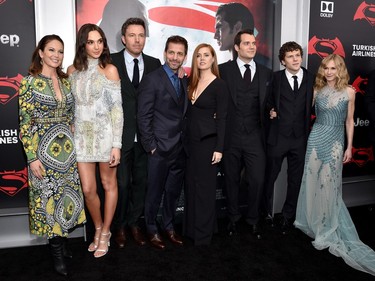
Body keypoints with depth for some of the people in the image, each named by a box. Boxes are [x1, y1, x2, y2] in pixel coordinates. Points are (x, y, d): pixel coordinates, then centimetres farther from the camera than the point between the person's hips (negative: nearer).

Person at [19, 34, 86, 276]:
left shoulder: (65, 81, 8)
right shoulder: (29, 82, -8)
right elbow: (25, 123, -10)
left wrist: (72, 145, 12)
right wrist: (32, 157, -14)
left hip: (67, 148, 5)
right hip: (43, 150, -5)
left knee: (66, 195, 11)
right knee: (49, 197, 4)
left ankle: (63, 242, 29)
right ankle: (57, 251, 20)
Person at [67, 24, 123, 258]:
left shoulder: (109, 69, -4)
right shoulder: (73, 70, 7)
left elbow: (117, 109, -8)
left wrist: (116, 144, -12)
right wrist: (70, 137, 4)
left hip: (105, 134, -3)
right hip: (82, 135, 3)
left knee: (109, 185, 9)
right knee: (88, 189, 5)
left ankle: (105, 233, 27)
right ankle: (98, 229, 30)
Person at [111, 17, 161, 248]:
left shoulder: (154, 64, 6)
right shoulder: (111, 62, -3)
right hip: (120, 135, -2)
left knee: (141, 182, 13)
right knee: (121, 184, 7)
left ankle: (134, 223, 31)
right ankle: (120, 226, 28)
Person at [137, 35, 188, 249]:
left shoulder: (185, 82, 12)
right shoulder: (152, 79, -7)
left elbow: (183, 113, 13)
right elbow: (143, 116, -10)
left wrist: (186, 141, 5)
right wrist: (151, 145, -12)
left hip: (180, 148, 6)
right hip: (161, 148, -6)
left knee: (174, 191, 16)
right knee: (155, 192, 7)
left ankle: (169, 227, 33)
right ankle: (152, 230, 26)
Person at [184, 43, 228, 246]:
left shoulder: (219, 85, -8)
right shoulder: (192, 82, 9)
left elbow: (221, 118, -11)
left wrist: (219, 148, -15)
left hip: (207, 141, -6)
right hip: (191, 140, 6)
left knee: (204, 187, 2)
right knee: (191, 185, 12)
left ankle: (203, 233, 15)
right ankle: (191, 228, 26)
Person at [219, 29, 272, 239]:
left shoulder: (266, 73, 8)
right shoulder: (224, 70, 1)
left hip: (255, 137, 1)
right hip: (231, 135, -1)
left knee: (257, 180, 2)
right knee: (232, 180, 12)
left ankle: (253, 220, 25)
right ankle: (234, 218, 31)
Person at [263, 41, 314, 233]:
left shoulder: (311, 79, 4)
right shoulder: (276, 78, 0)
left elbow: (312, 105, 8)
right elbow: (268, 101, 11)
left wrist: (309, 133, -1)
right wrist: (270, 111, -8)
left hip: (300, 138, 2)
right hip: (277, 137, -1)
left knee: (295, 180, 11)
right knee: (270, 177, 8)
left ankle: (288, 216, 29)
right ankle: (267, 213, 29)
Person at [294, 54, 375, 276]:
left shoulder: (349, 92, 1)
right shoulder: (317, 91, 5)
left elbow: (349, 121, 5)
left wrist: (349, 147, 4)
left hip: (336, 142, -1)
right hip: (317, 138, 2)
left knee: (329, 183, 1)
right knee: (313, 181, 6)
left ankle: (328, 228, 18)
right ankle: (314, 222, 26)